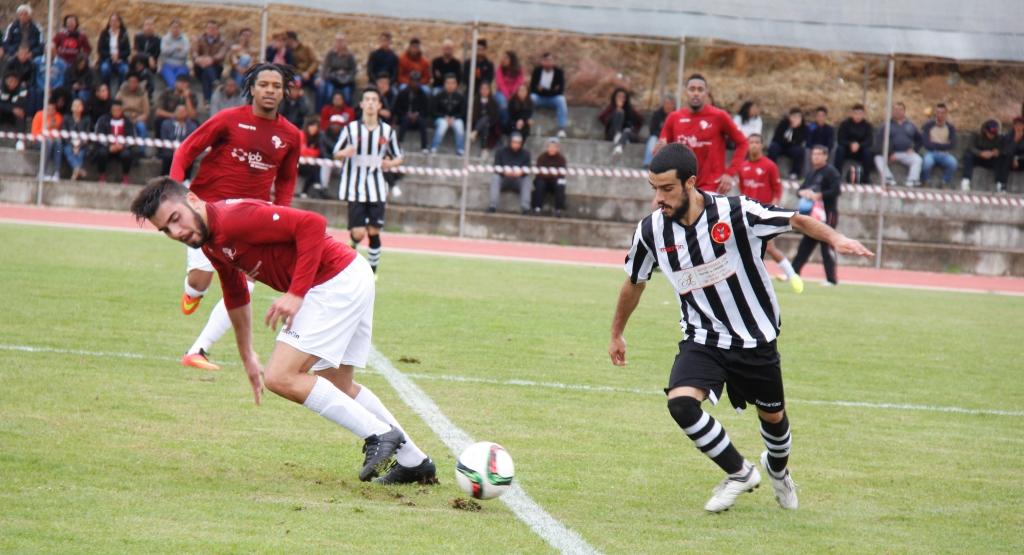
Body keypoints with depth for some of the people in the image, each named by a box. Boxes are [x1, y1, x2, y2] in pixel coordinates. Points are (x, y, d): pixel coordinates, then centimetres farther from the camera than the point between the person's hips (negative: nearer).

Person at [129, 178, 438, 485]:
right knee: (338, 387, 23)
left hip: (336, 282, -11)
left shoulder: (234, 219, -21)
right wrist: (247, 356, 34)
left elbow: (312, 224, -27)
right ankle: (413, 462, 33)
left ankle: (379, 435, -8)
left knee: (280, 377, -13)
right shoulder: (210, 242, 10)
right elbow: (235, 296, 27)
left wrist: (296, 293, -26)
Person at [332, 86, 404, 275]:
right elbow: (335, 153, 8)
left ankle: (372, 270, 13)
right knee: (358, 233, -9)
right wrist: (344, 153, -16)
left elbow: (398, 157, 14)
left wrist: (391, 163, -10)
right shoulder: (351, 129, 1)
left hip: (377, 189, 1)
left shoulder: (388, 131, 4)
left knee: (374, 232, -2)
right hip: (355, 188, -1)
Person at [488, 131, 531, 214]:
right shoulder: (500, 152, -1)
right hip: (503, 180, 0)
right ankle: (493, 205, -39)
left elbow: (527, 170, -9)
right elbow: (496, 168, -10)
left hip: (518, 181, 0)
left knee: (527, 179, -30)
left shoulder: (525, 153, 1)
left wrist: (521, 172, -34)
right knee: (495, 177, -31)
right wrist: (504, 171, -33)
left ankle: (525, 207, -41)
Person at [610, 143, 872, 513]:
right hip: (702, 339, 1)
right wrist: (616, 334, 20)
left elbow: (796, 221, -11)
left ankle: (778, 468, 53)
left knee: (772, 416, 16)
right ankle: (740, 474, -1)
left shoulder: (736, 213, -22)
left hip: (755, 339, -1)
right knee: (681, 402, -24)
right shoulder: (651, 231, -11)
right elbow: (634, 283, 8)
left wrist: (834, 238, -30)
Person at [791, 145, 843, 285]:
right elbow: (801, 190, 18)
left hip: (827, 214, -8)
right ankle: (793, 273, 12)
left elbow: (835, 191, -17)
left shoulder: (831, 172, -7)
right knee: (805, 245, 9)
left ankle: (832, 278, -4)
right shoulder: (812, 173, 18)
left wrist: (818, 195, -20)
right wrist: (802, 192, -5)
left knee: (827, 246, -7)